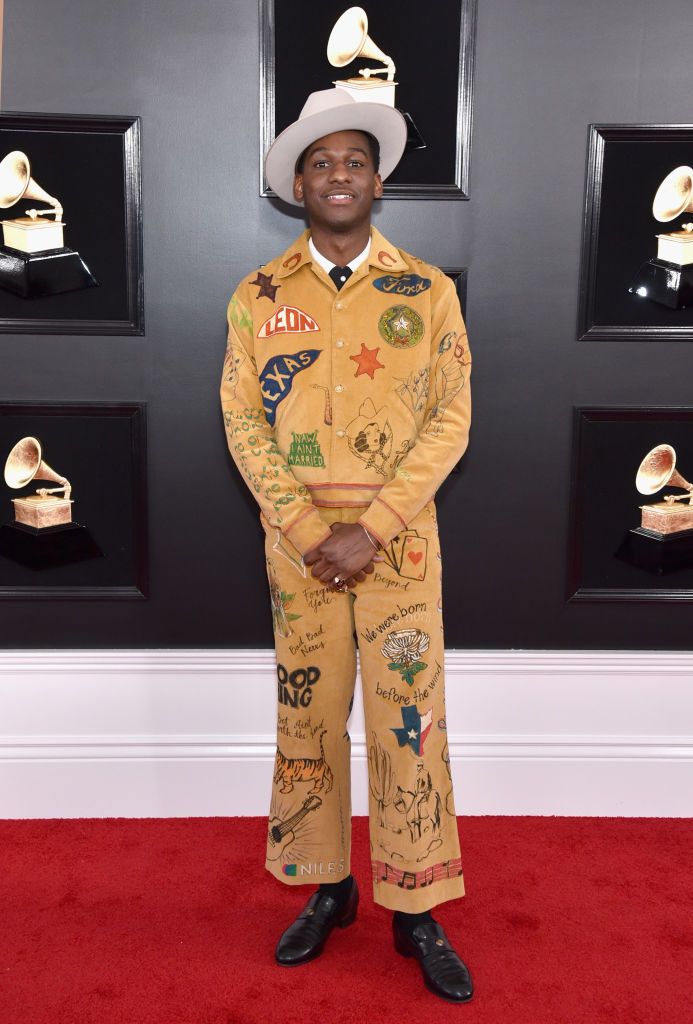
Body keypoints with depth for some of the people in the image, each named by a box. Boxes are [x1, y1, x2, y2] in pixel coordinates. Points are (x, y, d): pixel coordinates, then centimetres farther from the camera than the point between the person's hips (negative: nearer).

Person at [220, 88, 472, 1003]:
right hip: (297, 539, 2)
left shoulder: (429, 292, 2)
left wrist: (371, 531, -12)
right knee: (307, 715, 9)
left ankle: (416, 912, 18)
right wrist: (306, 530, -10)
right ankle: (327, 888, 27)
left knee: (409, 719, 2)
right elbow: (243, 421, 1)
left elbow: (450, 421, -3)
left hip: (398, 539, -1)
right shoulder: (257, 296, 5)